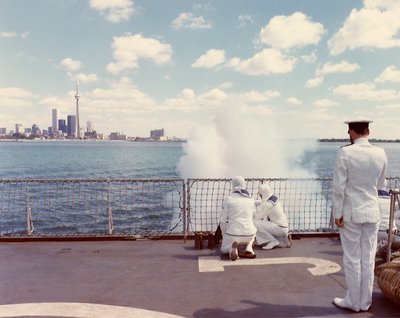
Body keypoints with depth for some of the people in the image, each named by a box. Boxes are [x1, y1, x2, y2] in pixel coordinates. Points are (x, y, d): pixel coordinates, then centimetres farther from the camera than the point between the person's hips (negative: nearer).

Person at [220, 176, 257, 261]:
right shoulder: (250, 199, 6)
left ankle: (232, 248, -8)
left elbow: (223, 220, -2)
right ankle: (249, 248, 10)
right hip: (248, 235, 3)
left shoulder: (228, 199, -4)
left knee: (223, 249, 28)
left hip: (233, 234, -2)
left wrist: (224, 235, 15)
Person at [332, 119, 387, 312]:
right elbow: (380, 184, 12)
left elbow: (338, 187, -14)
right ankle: (365, 302, 22)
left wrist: (337, 213, -7)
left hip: (351, 213, -4)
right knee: (368, 259, 11)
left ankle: (353, 302, 17)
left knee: (352, 259, 6)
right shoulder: (380, 153, 0)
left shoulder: (345, 153, -13)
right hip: (372, 212, 4)